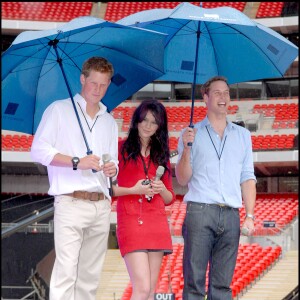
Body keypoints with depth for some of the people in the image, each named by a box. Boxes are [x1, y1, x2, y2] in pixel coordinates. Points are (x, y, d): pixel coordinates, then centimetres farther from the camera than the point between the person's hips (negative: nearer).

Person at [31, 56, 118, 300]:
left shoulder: (109, 122, 23)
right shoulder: (59, 110, 6)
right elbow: (39, 150, -3)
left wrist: (112, 169, 1)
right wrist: (77, 162, -14)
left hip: (101, 205, 5)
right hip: (71, 203, -5)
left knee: (91, 275, 3)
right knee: (66, 270, -16)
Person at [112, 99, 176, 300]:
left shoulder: (161, 155, 17)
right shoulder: (122, 149, 4)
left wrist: (161, 190, -2)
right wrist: (132, 190, -14)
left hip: (157, 224, 5)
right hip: (131, 221, -5)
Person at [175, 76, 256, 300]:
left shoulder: (243, 135, 19)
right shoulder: (192, 134, 10)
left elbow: (248, 178, 15)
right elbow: (182, 179, 4)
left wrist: (250, 215, 4)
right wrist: (186, 149, -11)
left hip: (231, 215, 3)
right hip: (200, 212, -3)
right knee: (194, 282, -7)